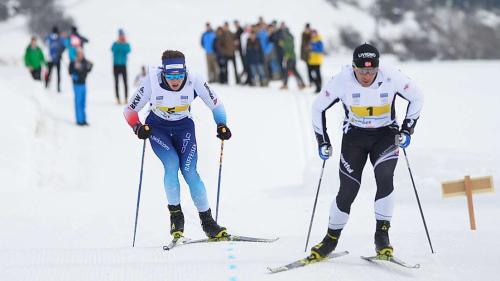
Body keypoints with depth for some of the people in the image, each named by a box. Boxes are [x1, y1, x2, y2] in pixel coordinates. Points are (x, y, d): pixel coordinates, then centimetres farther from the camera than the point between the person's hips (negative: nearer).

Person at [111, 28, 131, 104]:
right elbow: (112, 49, -21)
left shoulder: (127, 44, 2)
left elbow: (128, 50, -18)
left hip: (123, 66, 0)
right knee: (116, 83, 0)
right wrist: (118, 42, -24)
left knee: (125, 83, -7)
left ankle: (126, 99, -5)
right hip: (116, 66, 0)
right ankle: (117, 99, 2)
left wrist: (125, 43, -20)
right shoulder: (115, 44, -1)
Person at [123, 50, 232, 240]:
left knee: (189, 171, -14)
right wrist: (138, 127, -31)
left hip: (184, 127, 1)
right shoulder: (152, 82, -27)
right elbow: (130, 110, -14)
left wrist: (221, 126, -21)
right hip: (158, 128, -1)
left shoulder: (194, 82, -24)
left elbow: (216, 105, -7)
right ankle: (175, 215, -9)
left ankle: (207, 221, -4)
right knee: (172, 163, -25)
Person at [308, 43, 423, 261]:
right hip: (354, 136, 0)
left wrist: (406, 130, -6)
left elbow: (416, 98, -2)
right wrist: (323, 141, -4)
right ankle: (332, 238, 11)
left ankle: (382, 234, -15)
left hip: (385, 135, 0)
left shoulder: (392, 78, -20)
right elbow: (318, 107, -4)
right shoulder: (341, 81, -20)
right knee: (348, 190, -8)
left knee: (384, 177, -25)